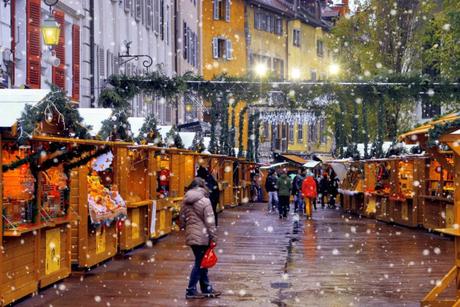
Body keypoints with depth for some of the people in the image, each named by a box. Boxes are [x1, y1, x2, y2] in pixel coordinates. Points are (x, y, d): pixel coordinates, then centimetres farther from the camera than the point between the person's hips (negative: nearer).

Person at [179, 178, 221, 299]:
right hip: (202, 236, -7)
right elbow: (210, 222, -13)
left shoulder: (185, 201, 9)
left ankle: (206, 288, 23)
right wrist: (213, 238, -8)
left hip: (190, 235, 7)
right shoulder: (204, 201, -11)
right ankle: (191, 290, 3)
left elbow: (182, 219, 15)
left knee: (201, 262, 16)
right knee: (200, 263, 1)